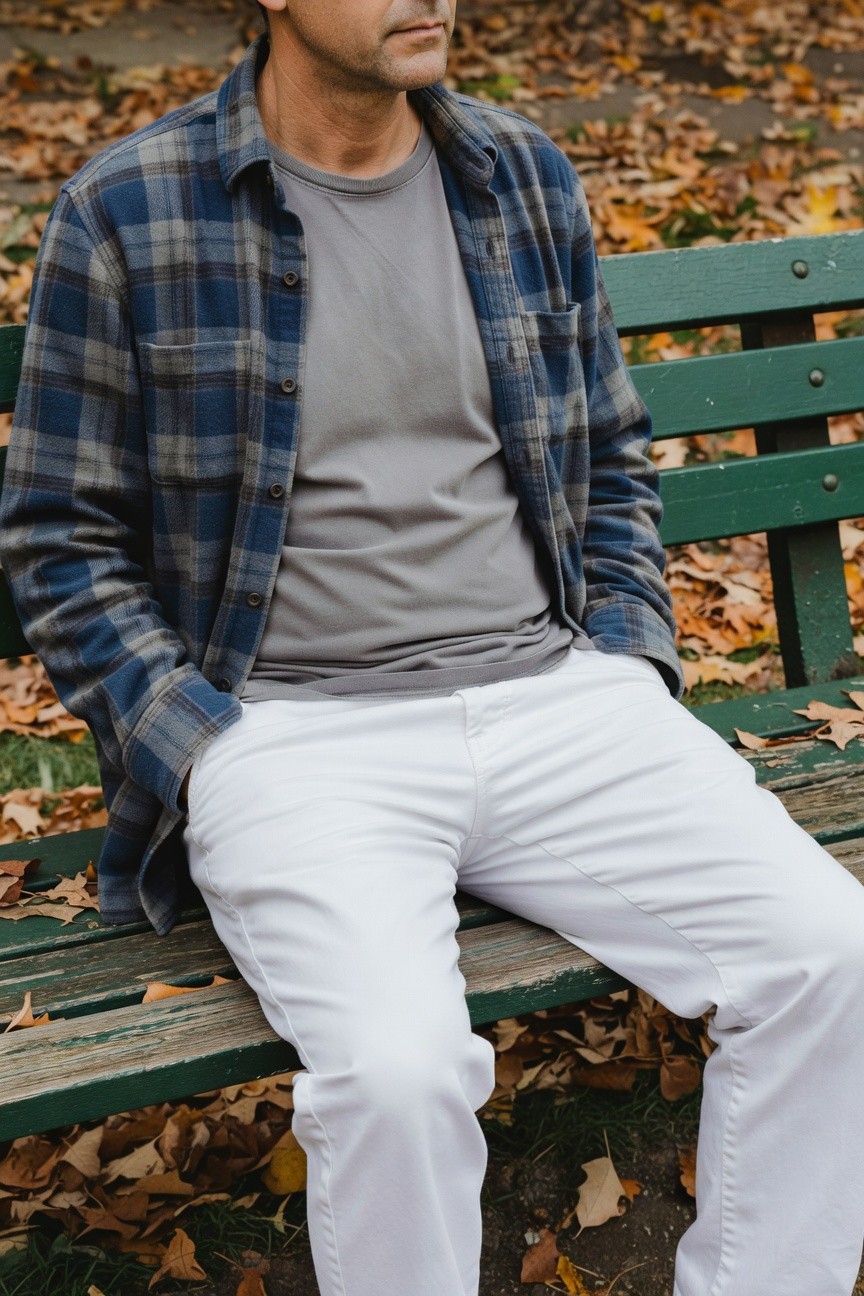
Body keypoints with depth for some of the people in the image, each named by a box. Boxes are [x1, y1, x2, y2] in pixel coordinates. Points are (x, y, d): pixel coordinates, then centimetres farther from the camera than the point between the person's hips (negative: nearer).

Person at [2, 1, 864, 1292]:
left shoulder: (526, 177, 10)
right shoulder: (125, 214, -2)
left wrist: (631, 666, 6)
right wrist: (204, 754, -8)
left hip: (555, 695, 4)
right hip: (292, 732, -4)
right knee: (400, 1067, -30)